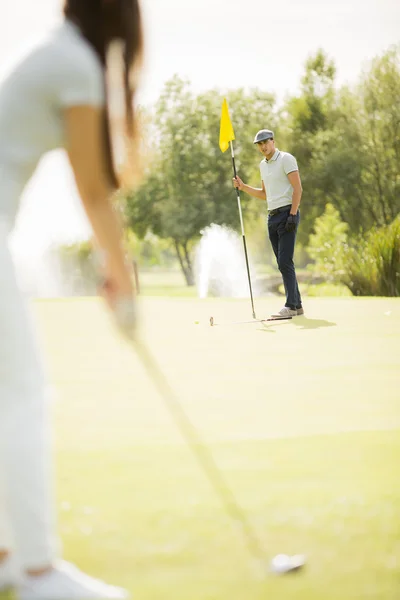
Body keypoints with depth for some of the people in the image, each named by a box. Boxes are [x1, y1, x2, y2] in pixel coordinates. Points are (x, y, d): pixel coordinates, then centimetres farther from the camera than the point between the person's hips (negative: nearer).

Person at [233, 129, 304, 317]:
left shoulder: (286, 159, -6)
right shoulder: (263, 165, 18)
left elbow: (297, 188, -13)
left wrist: (293, 214, -20)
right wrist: (243, 187, 15)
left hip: (287, 214, -8)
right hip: (272, 217, 8)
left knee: (285, 262, -14)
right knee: (282, 264, 6)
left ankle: (290, 306, -15)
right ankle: (297, 305, 11)